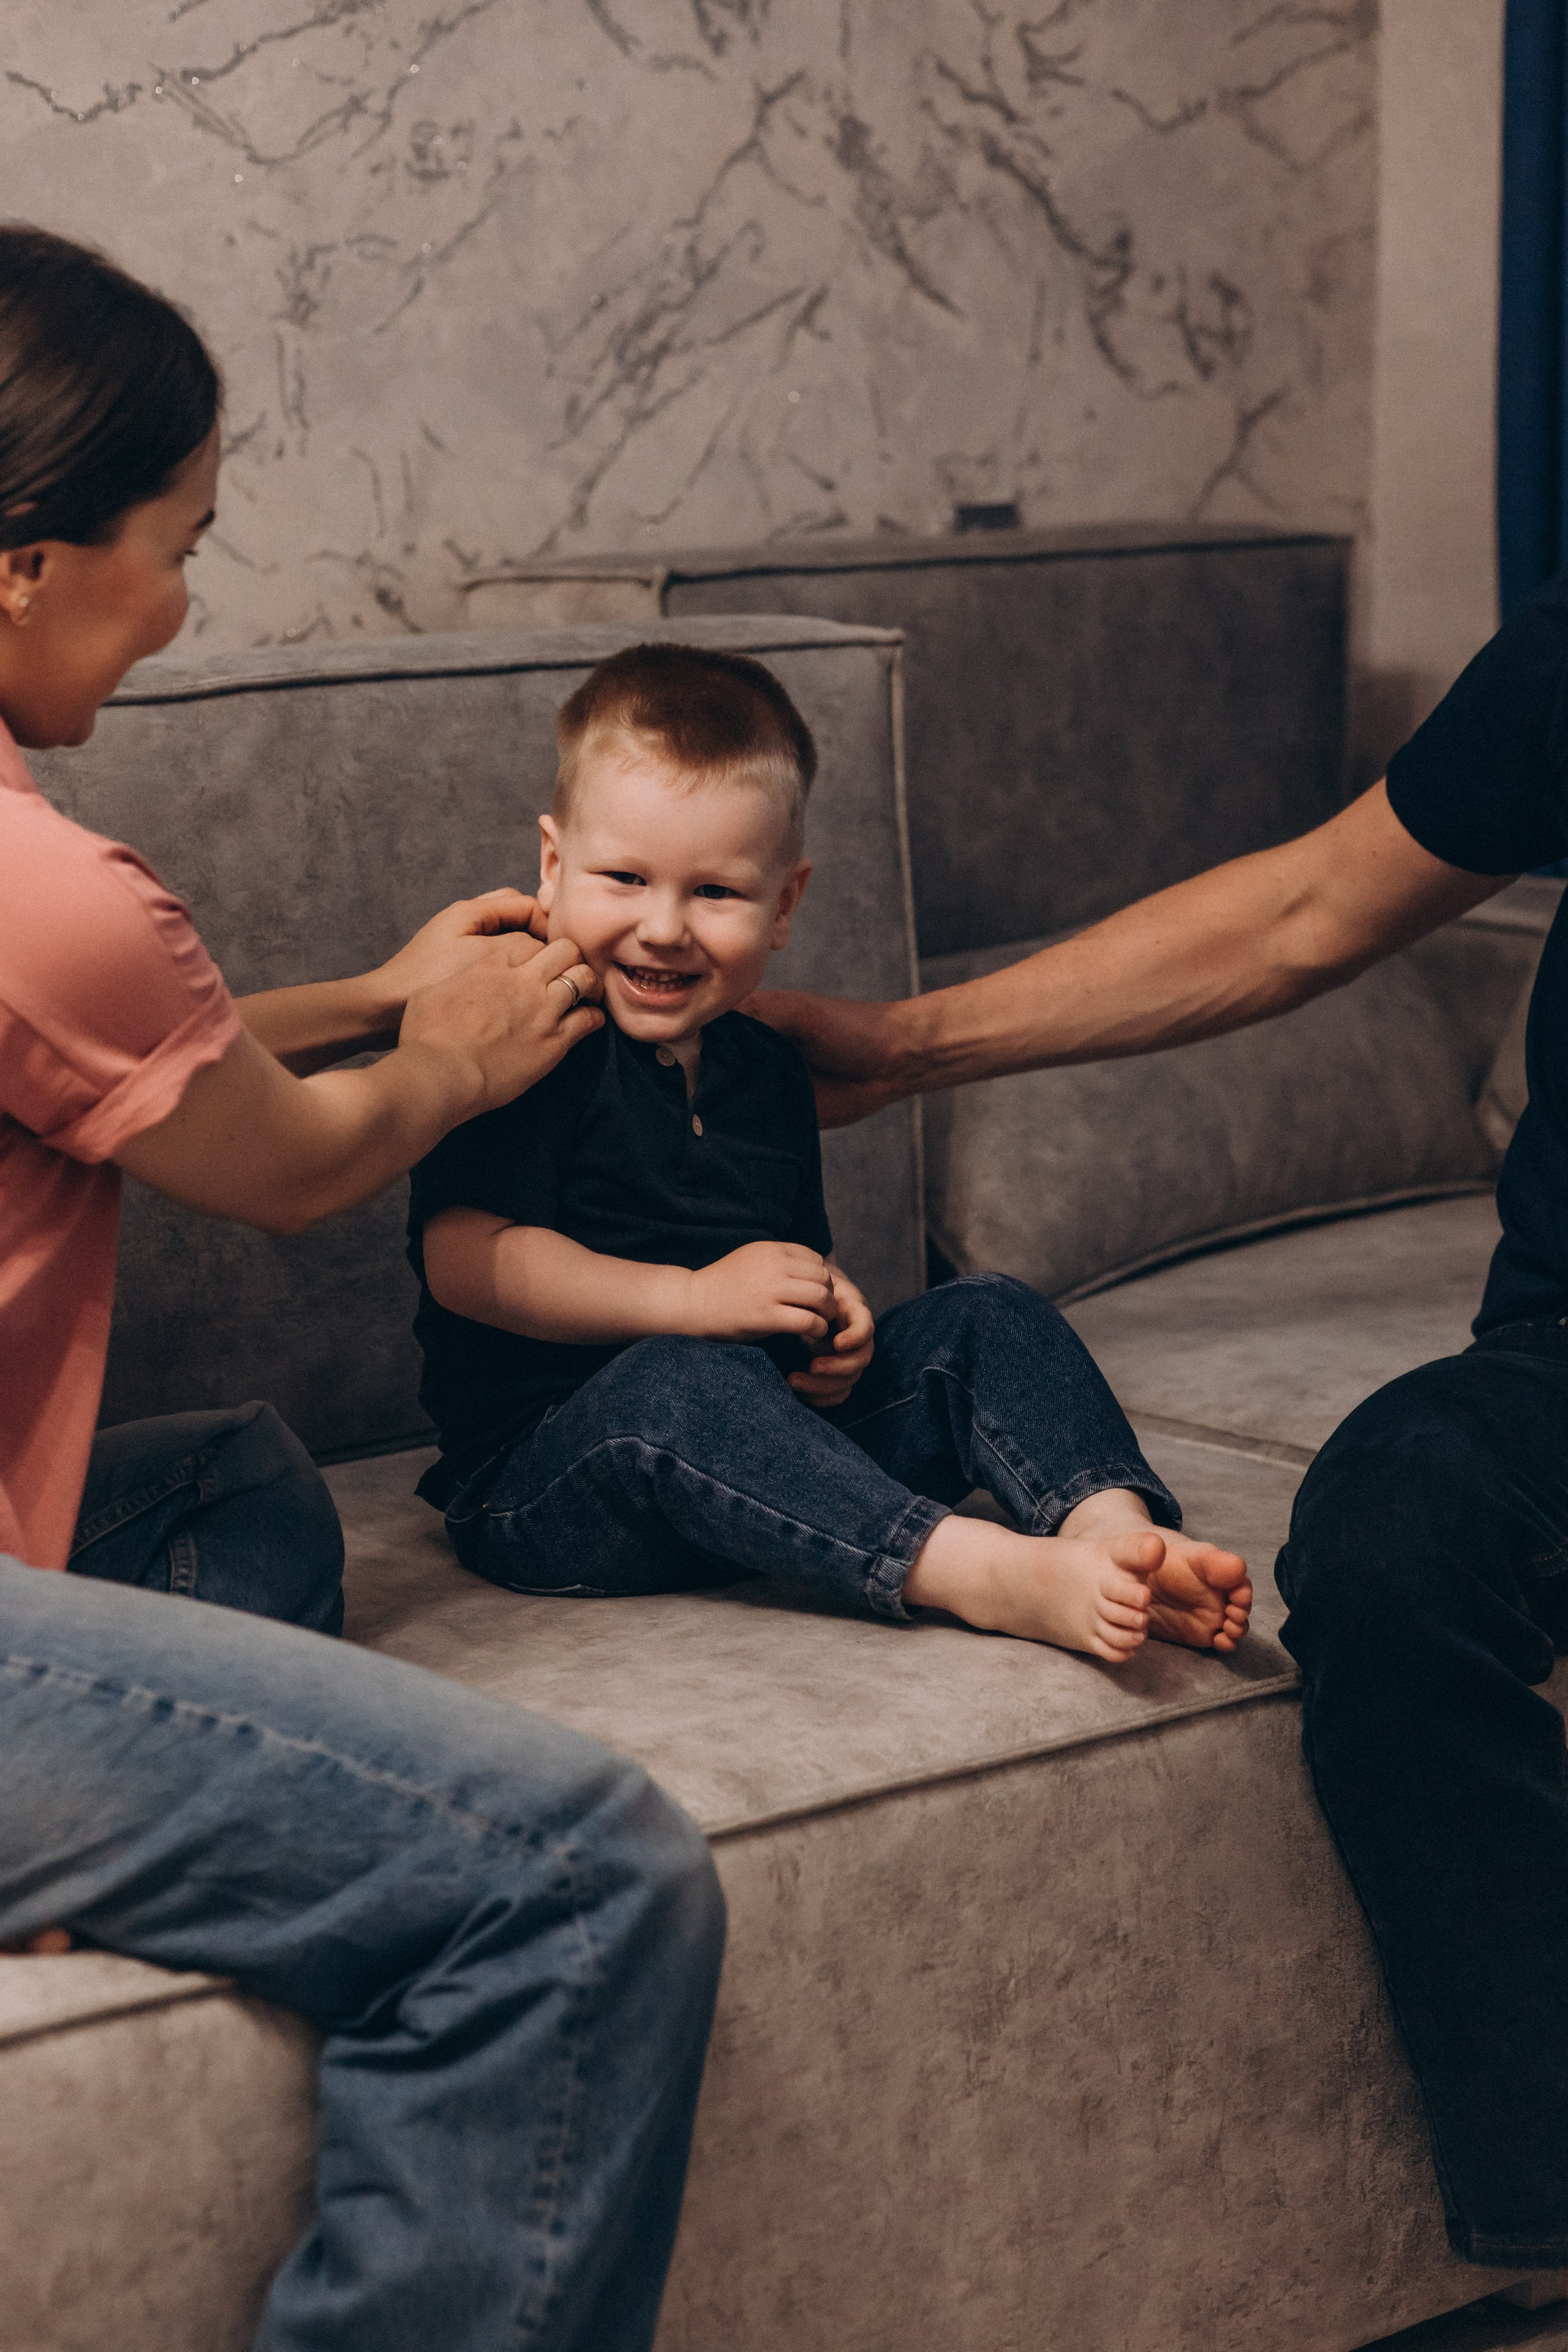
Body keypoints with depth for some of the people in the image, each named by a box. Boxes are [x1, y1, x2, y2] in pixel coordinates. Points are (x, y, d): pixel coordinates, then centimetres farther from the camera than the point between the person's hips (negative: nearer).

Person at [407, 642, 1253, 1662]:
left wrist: (832, 1321, 0)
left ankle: (1111, 1525, -33)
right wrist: (693, 1299, -26)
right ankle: (991, 1576, -47)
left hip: (772, 1439, 7)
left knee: (990, 1317, -5)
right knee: (683, 1382, -38)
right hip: (540, 1484, -7)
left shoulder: (767, 1070, 14)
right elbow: (463, 1257, -21)